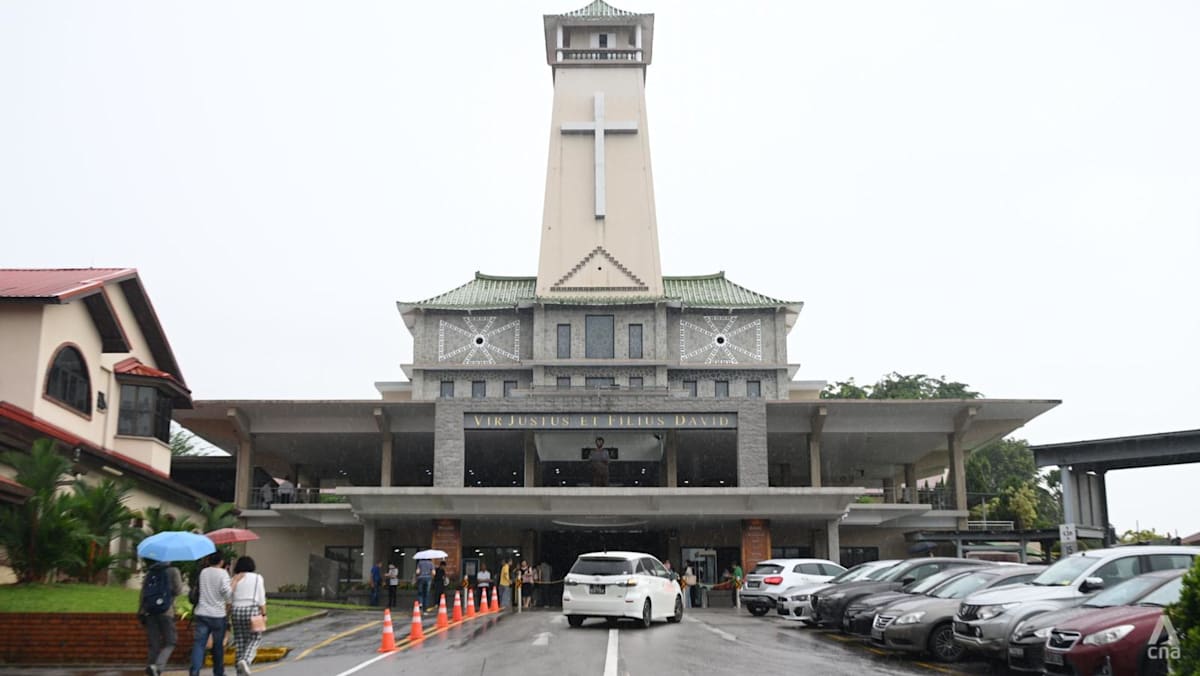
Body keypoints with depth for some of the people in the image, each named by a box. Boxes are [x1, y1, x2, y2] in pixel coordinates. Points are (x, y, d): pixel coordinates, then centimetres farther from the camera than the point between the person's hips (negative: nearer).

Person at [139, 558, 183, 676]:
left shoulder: (149, 573, 14)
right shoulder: (173, 571, 2)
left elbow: (143, 594, 9)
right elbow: (177, 590, -6)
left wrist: (140, 612, 12)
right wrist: (181, 581, 13)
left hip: (149, 612, 4)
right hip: (166, 612, -4)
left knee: (152, 644, 9)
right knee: (170, 642, 3)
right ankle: (157, 666, -18)